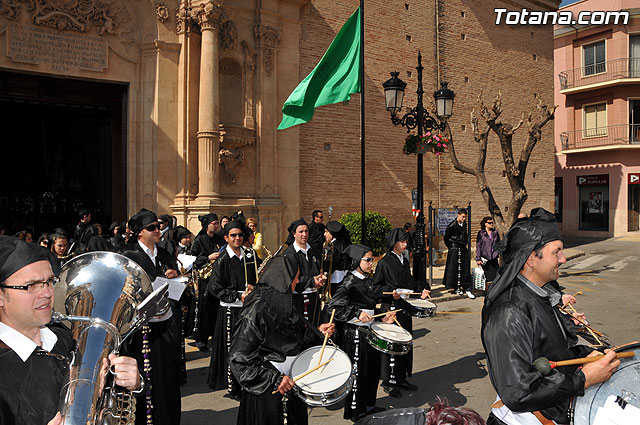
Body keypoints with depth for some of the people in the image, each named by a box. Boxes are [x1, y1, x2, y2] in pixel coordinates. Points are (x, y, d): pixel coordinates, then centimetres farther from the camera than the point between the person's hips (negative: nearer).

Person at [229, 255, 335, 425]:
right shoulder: (258, 309, -22)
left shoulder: (285, 305, 5)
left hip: (291, 383, 8)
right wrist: (274, 379, -26)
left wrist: (317, 331, 2)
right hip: (265, 391, -8)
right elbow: (238, 357, -23)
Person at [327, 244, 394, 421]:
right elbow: (333, 307, -23)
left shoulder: (368, 281, 9)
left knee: (373, 369, 17)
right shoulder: (350, 282, -16)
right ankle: (355, 412, 19)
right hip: (354, 333, -9)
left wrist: (383, 318, 6)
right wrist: (357, 314, -28)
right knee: (357, 371, 3)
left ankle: (368, 405, 35)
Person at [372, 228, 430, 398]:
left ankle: (401, 378, 23)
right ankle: (389, 381, 5)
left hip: (405, 307, 8)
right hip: (391, 308, -7)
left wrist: (420, 291, 6)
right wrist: (391, 293, -21)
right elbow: (376, 286, -7)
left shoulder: (404, 261, 14)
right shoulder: (384, 262, -7)